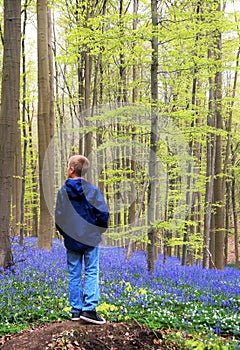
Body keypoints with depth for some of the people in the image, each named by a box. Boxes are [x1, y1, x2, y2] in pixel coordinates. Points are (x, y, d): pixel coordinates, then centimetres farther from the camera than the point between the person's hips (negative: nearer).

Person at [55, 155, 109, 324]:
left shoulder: (62, 191, -3)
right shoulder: (92, 190, -7)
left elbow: (58, 217, -1)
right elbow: (103, 213, -9)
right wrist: (100, 229, 9)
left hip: (71, 240, 2)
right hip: (91, 239, -2)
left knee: (74, 275, 9)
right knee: (91, 273, 3)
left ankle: (76, 310, 13)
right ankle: (89, 309, -5)